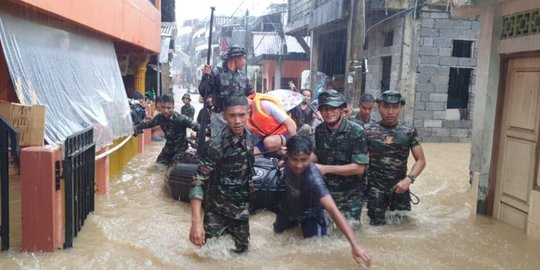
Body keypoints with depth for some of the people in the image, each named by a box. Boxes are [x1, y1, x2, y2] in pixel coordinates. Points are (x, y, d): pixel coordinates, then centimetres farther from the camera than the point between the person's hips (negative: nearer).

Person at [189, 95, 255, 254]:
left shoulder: (248, 136, -6)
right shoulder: (217, 145, -26)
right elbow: (199, 181, -29)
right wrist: (196, 221, -36)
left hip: (241, 206, 5)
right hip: (218, 209, -5)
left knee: (242, 249, 14)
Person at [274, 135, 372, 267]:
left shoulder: (313, 177, -43)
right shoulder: (285, 163, -30)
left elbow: (332, 209, -52)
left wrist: (354, 244, -59)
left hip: (309, 213, -4)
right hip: (289, 207, 4)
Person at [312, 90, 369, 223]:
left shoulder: (356, 132, -16)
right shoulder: (319, 130, -1)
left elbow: (359, 168, -20)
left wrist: (326, 169, -20)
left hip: (349, 196, -4)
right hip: (324, 191, 4)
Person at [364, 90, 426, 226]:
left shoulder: (409, 131, -2)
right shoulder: (368, 130, -5)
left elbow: (421, 160, 0)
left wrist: (409, 179, -15)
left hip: (400, 187, 1)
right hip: (375, 189, -1)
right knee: (377, 225, 5)